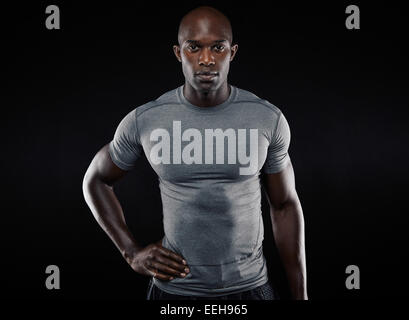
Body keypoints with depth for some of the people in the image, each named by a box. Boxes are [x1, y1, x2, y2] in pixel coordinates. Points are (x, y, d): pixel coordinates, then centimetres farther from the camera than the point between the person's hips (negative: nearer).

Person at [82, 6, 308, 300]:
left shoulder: (269, 119, -8)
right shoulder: (144, 121, -9)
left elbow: (285, 206, 1)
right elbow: (95, 180, 6)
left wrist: (301, 296, 2)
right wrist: (132, 252, -3)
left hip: (250, 287, 1)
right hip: (173, 288, 0)